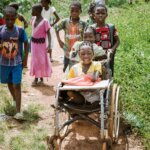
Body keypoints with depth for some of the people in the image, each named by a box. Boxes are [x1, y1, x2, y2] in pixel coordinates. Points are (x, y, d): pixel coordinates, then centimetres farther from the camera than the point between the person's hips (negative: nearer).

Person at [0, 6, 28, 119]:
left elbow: (26, 44, 0)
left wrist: (25, 59, -1)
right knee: (9, 83, 20)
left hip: (17, 63, -2)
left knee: (17, 85, -6)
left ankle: (18, 111, -5)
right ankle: (15, 99, 47)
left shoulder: (20, 30, -13)